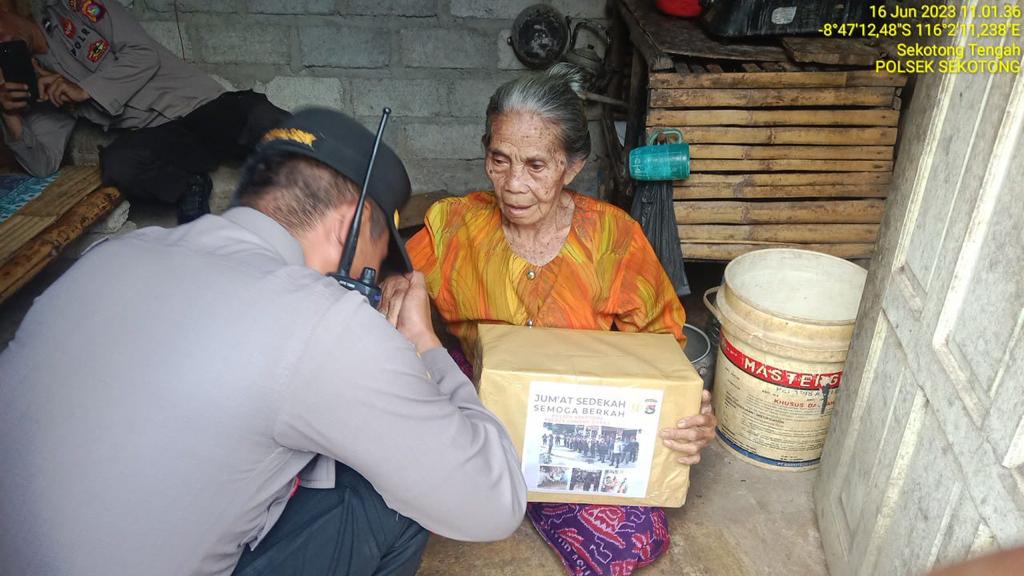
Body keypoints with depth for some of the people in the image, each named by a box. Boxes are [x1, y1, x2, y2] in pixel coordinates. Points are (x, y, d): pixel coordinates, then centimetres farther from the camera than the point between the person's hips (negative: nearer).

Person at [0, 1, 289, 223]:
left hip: (199, 101, -2)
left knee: (263, 120, -35)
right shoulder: (33, 84, 18)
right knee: (116, 163, -34)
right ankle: (189, 189, -12)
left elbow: (144, 55, -2)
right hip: (160, 133, 3)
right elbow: (43, 163, 11)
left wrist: (84, 90, -8)